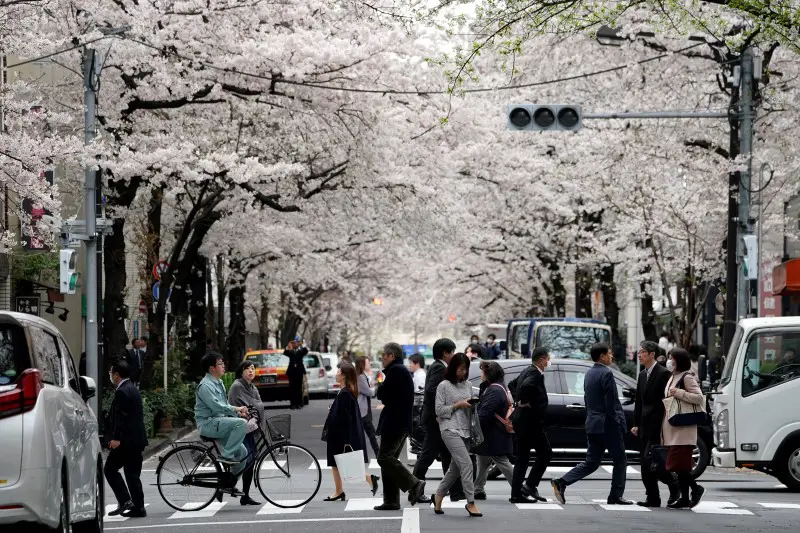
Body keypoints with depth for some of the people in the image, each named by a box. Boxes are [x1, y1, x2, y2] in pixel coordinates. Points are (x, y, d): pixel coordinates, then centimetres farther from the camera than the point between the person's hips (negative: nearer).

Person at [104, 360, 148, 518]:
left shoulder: (122, 392, -14)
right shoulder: (133, 389, 17)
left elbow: (121, 417, -21)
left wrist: (116, 438, -22)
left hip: (126, 440, -10)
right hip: (136, 439, 10)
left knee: (110, 469, -2)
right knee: (132, 474, 10)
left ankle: (124, 500, -9)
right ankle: (138, 508, 8)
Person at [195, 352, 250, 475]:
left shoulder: (219, 383, 18)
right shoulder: (206, 385, -13)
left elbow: (225, 406, 22)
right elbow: (216, 406, -24)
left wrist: (238, 412, 3)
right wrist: (236, 409, -20)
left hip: (219, 421, 9)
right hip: (208, 423, -9)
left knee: (242, 452, 3)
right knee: (241, 423, -28)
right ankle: (226, 455, -20)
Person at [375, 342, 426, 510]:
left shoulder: (395, 371, -12)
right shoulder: (403, 371, 20)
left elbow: (382, 394, -15)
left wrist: (380, 385, 3)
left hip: (394, 423, -10)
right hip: (403, 423, 10)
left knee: (384, 458, -11)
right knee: (389, 459, 11)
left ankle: (414, 484, -14)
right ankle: (391, 501, 9)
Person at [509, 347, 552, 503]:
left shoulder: (527, 372, 15)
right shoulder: (536, 374, -16)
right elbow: (526, 386, -36)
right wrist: (525, 402, -20)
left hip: (521, 420, 10)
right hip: (530, 421, -10)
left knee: (522, 458, 10)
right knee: (546, 453, 0)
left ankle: (516, 494, 9)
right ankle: (530, 485, -4)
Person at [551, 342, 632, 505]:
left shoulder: (589, 374, 14)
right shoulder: (606, 373, -14)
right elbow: (611, 402, -18)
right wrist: (618, 423, -13)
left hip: (592, 425, 8)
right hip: (608, 425, -8)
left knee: (591, 462, 9)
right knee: (620, 461, 6)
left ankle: (561, 483, -5)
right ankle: (616, 496, 7)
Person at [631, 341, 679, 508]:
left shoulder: (663, 373, -10)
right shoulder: (642, 375, 16)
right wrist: (636, 424, 13)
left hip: (657, 425, -8)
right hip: (645, 426, 8)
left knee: (650, 461, -13)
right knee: (645, 464, 7)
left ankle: (674, 486, 5)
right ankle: (652, 498, 11)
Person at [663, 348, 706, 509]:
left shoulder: (687, 377, -8)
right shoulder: (673, 377, 19)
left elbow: (700, 398, -16)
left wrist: (679, 393, -17)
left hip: (683, 429, -9)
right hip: (672, 429, 9)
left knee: (678, 464, -11)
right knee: (679, 465, 8)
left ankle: (696, 488, 3)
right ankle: (684, 498, 10)